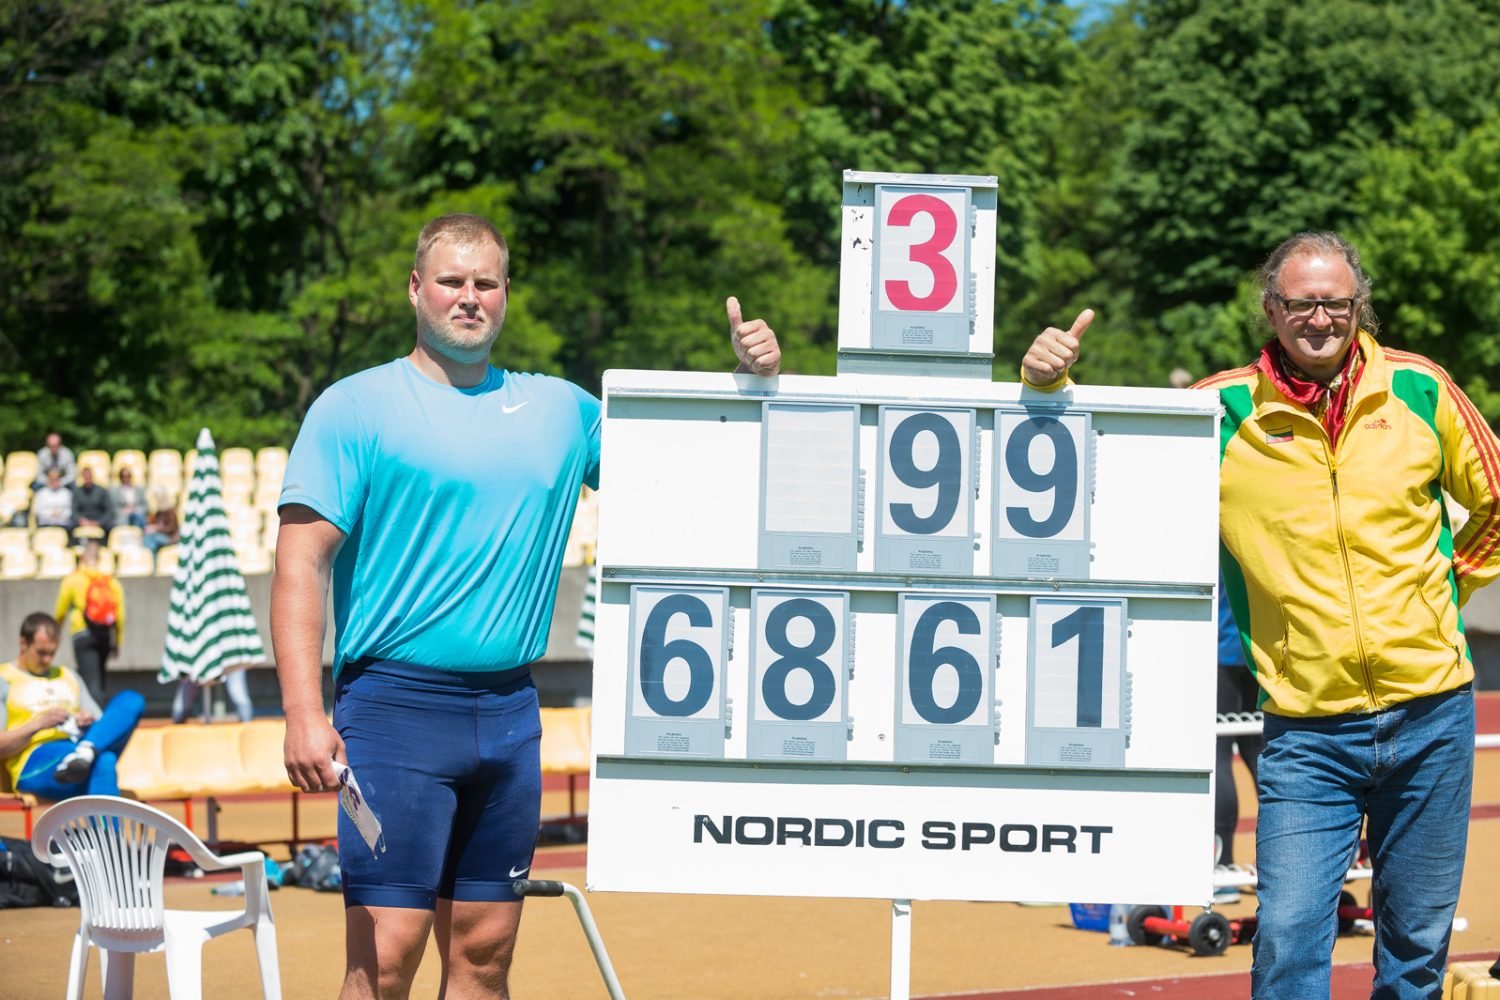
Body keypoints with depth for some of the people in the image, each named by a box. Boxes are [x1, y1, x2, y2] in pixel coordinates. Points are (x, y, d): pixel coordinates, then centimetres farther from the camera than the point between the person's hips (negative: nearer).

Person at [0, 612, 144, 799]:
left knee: (131, 700, -18)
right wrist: (38, 724, -14)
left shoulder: (69, 677, 28)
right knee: (104, 761, -38)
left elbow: (100, 724, 26)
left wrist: (91, 723, 2)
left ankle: (84, 753, -43)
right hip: (34, 765, -6)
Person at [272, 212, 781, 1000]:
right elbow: (300, 565, -7)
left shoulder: (559, 409, 14)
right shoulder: (354, 409, -1)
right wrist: (304, 716, -18)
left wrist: (750, 379, 4)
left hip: (511, 713, 5)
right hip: (395, 705, -5)